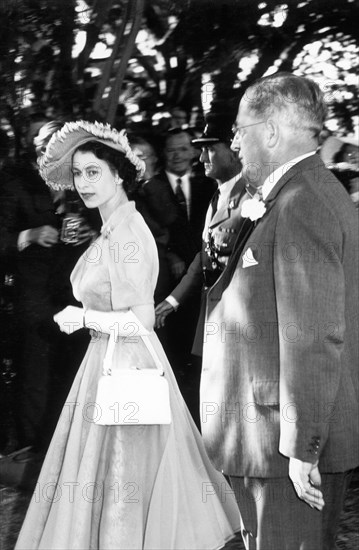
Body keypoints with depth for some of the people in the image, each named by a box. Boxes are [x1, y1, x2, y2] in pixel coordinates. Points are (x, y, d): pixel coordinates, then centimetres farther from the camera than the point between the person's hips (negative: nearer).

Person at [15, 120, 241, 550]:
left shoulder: (127, 235, -19)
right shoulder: (113, 229, 10)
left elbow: (140, 321, -22)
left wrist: (83, 317, -13)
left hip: (126, 365, -10)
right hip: (108, 359, 10)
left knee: (123, 492, 0)